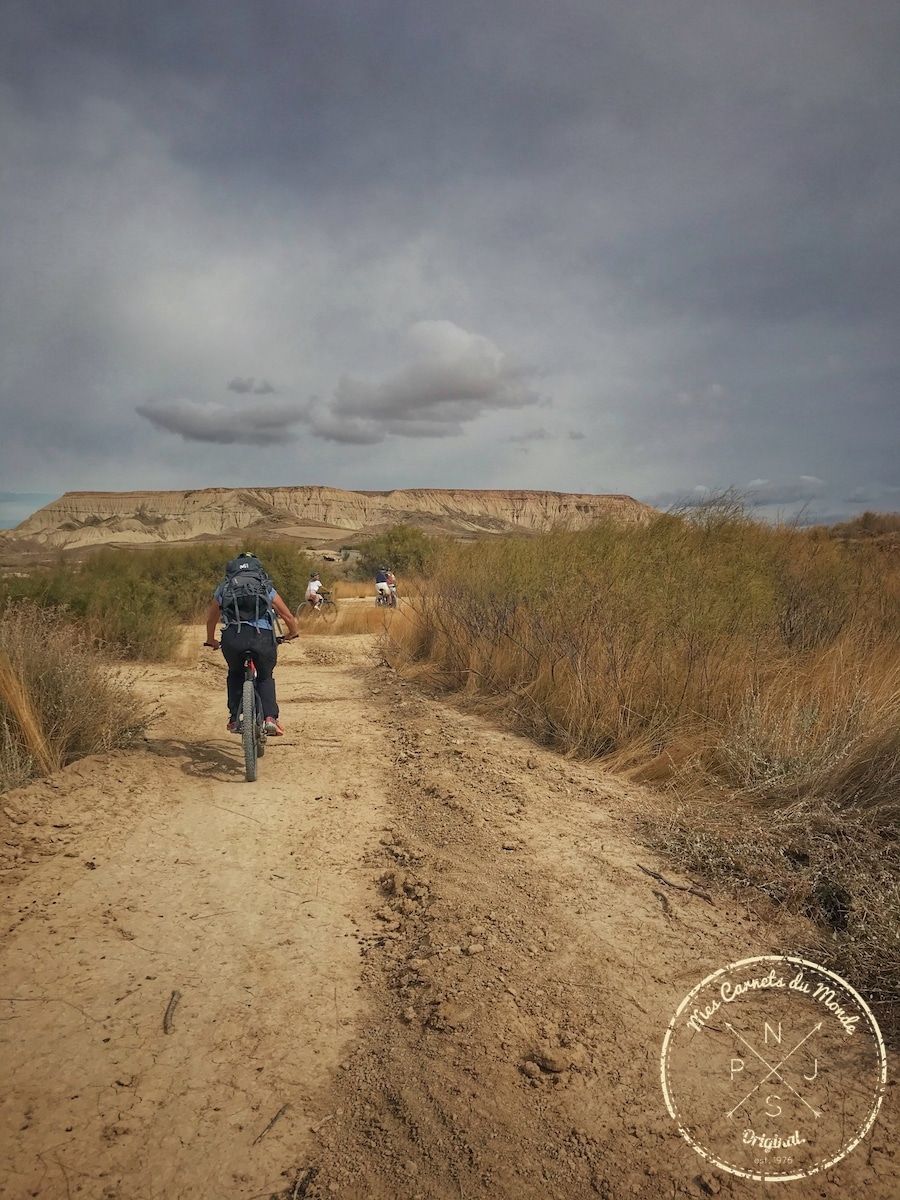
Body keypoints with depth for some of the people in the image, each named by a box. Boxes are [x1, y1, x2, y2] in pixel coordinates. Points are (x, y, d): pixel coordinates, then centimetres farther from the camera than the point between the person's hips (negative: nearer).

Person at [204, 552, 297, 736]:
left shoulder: (223, 589, 25)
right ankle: (271, 718, 3)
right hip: (263, 637, 0)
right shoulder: (267, 589, 23)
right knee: (265, 677, 23)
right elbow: (288, 616, 23)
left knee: (235, 675, 29)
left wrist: (211, 641, 54)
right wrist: (291, 634, 43)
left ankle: (234, 720, 21)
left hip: (232, 637, 1)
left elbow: (211, 620, 36)